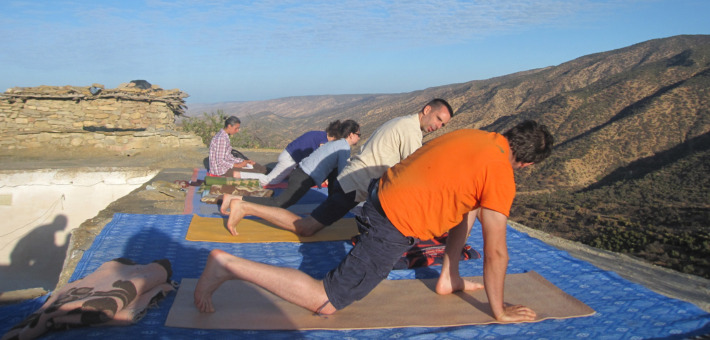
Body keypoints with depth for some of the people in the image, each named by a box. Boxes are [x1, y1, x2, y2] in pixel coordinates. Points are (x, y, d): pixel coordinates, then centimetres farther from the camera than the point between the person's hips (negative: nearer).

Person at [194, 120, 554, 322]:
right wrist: (499, 311, 5)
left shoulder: (476, 135, 12)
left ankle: (449, 279, 29)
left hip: (385, 191, 9)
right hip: (393, 229, -9)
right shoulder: (500, 175, -13)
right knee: (324, 302, -2)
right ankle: (227, 264, -4)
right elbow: (495, 253, -9)